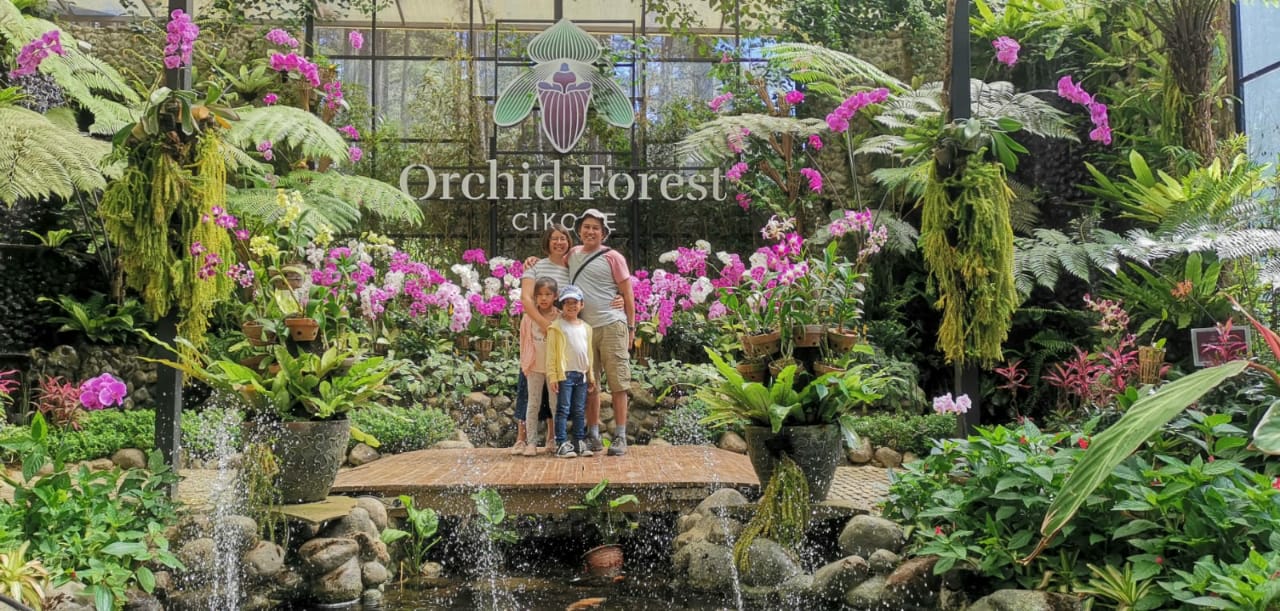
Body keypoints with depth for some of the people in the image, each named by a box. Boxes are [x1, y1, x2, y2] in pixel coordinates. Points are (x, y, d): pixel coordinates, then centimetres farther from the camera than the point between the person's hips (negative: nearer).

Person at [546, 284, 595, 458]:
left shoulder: (586, 328, 14)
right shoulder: (557, 327, -3)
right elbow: (551, 353, -6)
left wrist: (591, 374, 16)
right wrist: (552, 376, -11)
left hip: (582, 374, 5)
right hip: (564, 374, -5)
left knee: (580, 411, 9)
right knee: (563, 410, -4)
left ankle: (580, 442, 16)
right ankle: (562, 443, -1)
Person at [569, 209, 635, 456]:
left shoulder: (613, 257, 0)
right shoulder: (573, 254, 12)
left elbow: (628, 293, 1)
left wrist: (631, 327, -1)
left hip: (612, 326, -4)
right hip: (584, 328, 4)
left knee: (617, 384, -2)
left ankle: (620, 437, 4)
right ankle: (594, 436, 15)